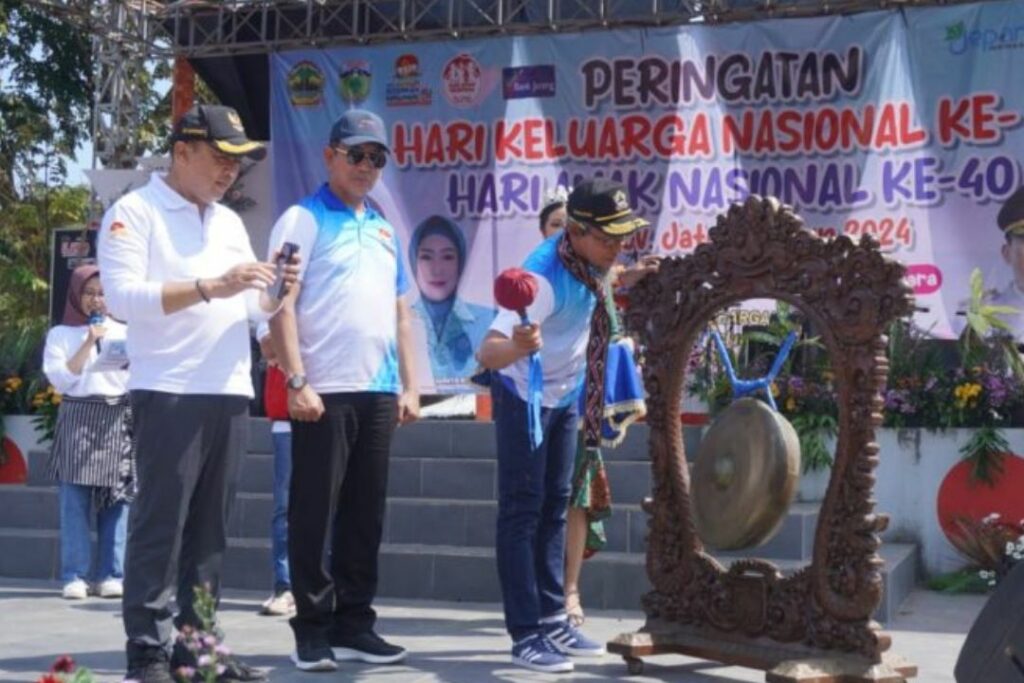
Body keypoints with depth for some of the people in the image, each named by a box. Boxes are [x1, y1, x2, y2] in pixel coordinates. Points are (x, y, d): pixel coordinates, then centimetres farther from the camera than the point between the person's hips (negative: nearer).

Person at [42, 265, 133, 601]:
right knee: (75, 499, -7)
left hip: (118, 419, 2)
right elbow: (60, 379, -4)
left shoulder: (123, 332, 14)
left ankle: (111, 575, 1)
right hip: (78, 419, -2)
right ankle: (75, 576, -5)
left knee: (117, 498, -2)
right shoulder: (60, 334, 7)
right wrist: (88, 343, -7)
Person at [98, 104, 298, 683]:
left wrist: (276, 294, -1)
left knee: (211, 529, 8)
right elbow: (124, 295, -15)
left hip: (231, 394, 7)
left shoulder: (230, 222, 19)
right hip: (168, 395, -7)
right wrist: (211, 287, -21)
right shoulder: (134, 212, -2)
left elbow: (251, 309, 21)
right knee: (160, 527, -5)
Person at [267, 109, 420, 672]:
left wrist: (408, 386, 14)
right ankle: (312, 629, 6)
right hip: (325, 392, -6)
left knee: (365, 515, 10)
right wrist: (297, 382, -17)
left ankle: (354, 623, 18)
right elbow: (282, 306, -9)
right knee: (315, 514, -1)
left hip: (378, 393, 6)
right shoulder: (303, 220, -2)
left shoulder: (384, 229, 18)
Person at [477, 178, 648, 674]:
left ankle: (552, 620, 21)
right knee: (523, 512, -5)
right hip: (525, 398, -8)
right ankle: (526, 635, -2)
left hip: (566, 395, 8)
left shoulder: (584, 259, -9)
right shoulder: (546, 276, -33)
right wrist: (518, 346, -61)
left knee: (554, 508, 12)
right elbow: (487, 353, -42)